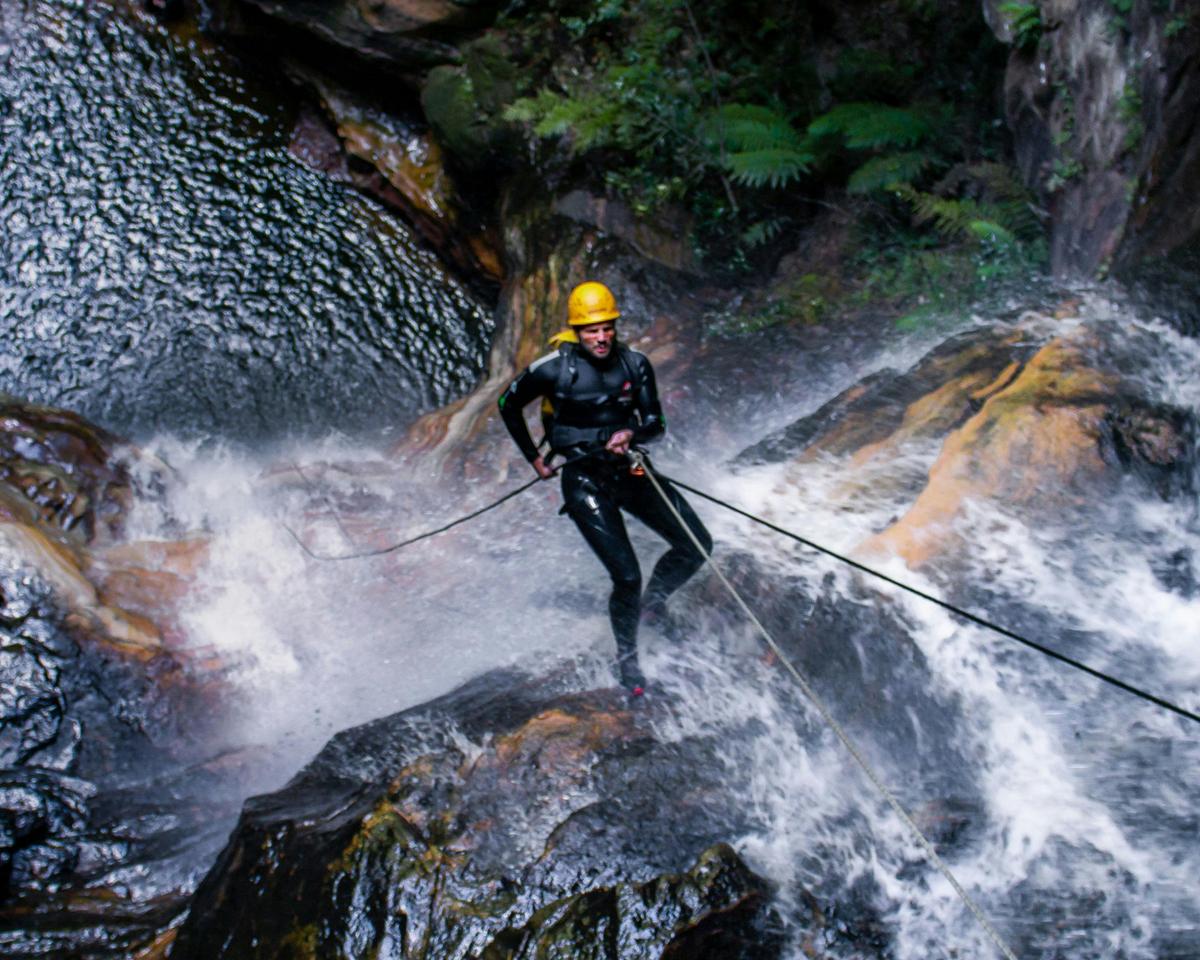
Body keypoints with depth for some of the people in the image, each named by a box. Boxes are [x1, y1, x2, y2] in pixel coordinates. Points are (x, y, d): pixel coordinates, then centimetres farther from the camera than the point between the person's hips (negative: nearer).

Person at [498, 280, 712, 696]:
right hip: (584, 480, -5)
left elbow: (655, 423, 0)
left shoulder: (634, 364, -4)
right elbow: (508, 405, 4)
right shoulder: (553, 370, -13)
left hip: (630, 471, 5)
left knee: (697, 546, 0)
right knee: (627, 576, -13)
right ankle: (627, 656, 14)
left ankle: (653, 600, 29)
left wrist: (631, 433, -23)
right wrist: (534, 458, 9)